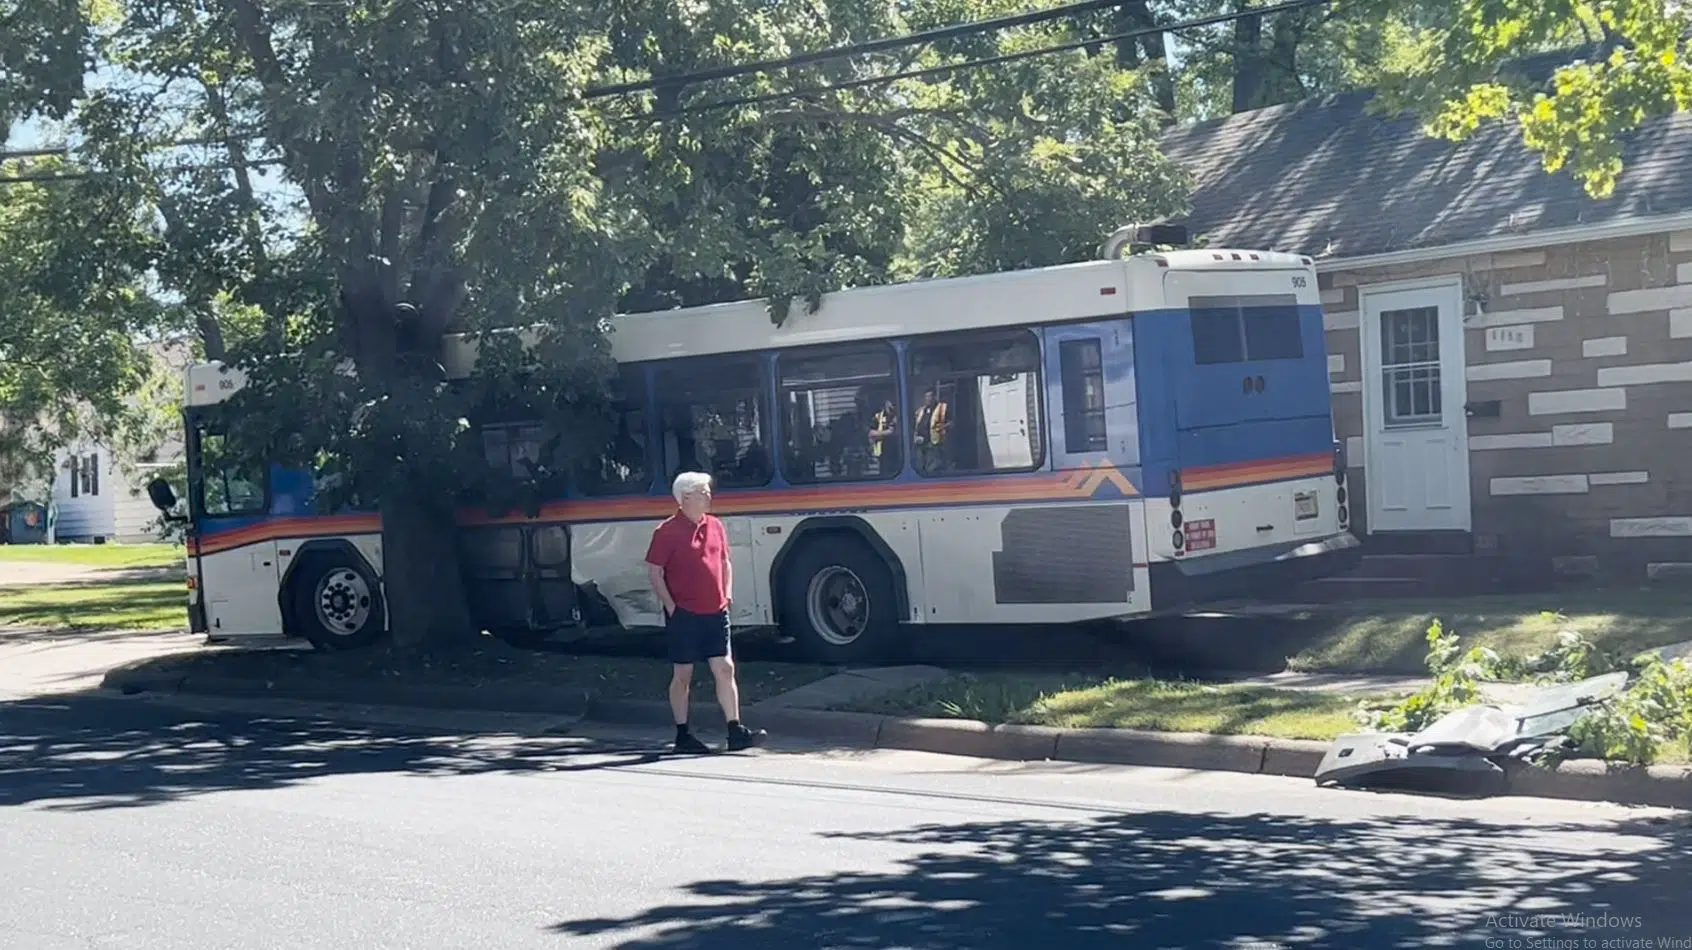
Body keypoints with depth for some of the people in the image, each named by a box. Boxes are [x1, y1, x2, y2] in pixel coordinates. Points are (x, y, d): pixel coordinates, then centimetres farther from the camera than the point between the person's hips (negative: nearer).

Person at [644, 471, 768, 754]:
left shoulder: (715, 526, 9)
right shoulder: (668, 531, -9)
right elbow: (654, 572, -9)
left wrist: (728, 593, 9)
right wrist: (671, 607, -13)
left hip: (715, 613, 5)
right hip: (684, 614, -5)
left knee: (725, 670, 1)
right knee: (683, 674, 4)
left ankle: (736, 732, 0)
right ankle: (683, 735, 12)